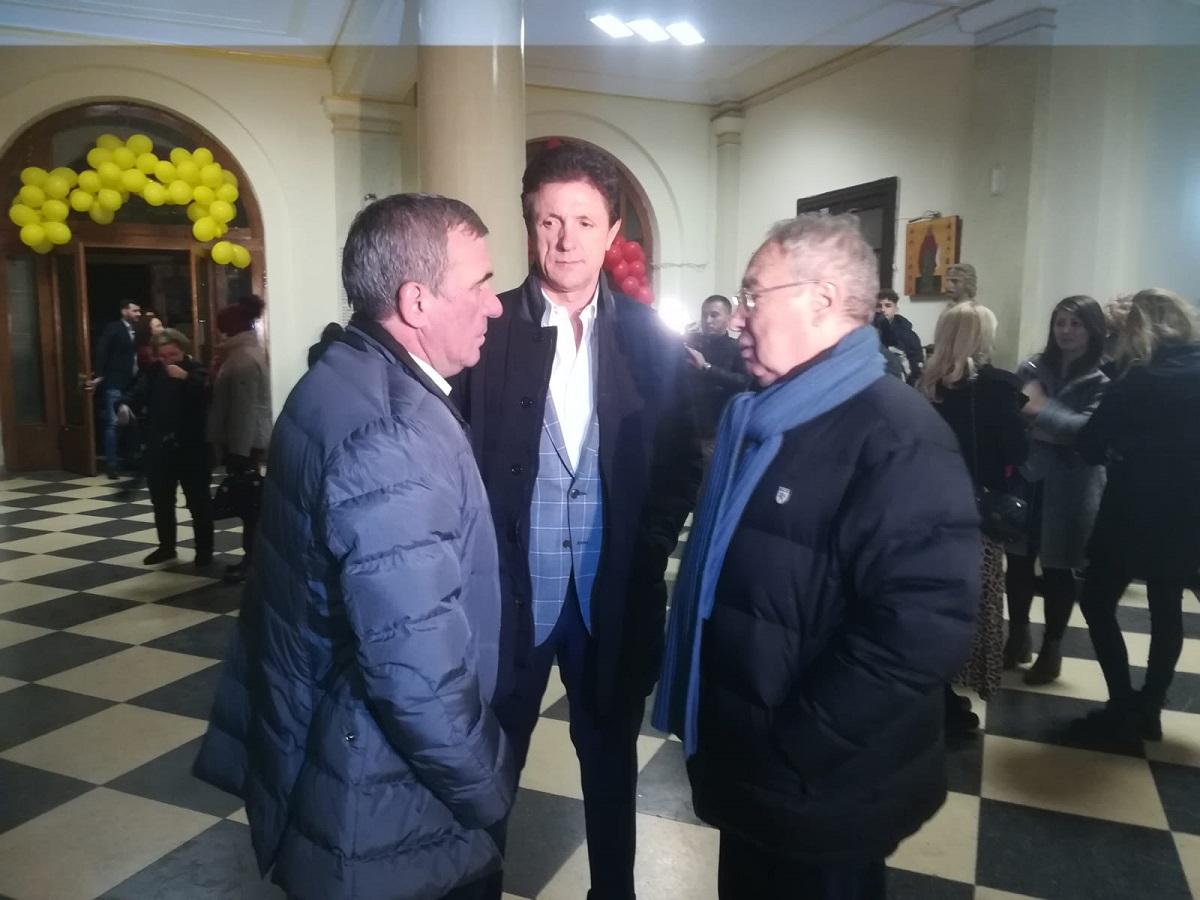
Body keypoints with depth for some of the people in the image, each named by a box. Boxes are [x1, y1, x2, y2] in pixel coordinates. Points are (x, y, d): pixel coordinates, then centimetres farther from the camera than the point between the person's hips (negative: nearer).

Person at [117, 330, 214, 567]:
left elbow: (207, 396, -22)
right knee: (161, 501, 16)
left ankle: (204, 550, 12)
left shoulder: (196, 370, -6)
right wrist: (125, 405, -26)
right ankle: (166, 546, 30)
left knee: (198, 502, 3)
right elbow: (138, 393, -5)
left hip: (191, 448, -5)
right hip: (159, 448, 5)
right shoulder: (153, 372, 7)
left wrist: (186, 378, -33)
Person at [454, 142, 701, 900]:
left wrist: (650, 550, -7)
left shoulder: (652, 338, -1)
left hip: (616, 593, 2)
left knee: (612, 761, 21)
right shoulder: (487, 329, -6)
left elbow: (681, 462, 4)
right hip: (510, 587, -1)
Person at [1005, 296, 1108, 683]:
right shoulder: (1032, 367, 4)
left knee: (1057, 568, 8)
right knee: (1018, 560, 9)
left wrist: (1041, 410, -25)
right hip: (1027, 476, 3)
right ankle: (1018, 638, 29)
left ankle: (1051, 650, 26)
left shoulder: (1102, 380, -6)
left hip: (1070, 485, -3)